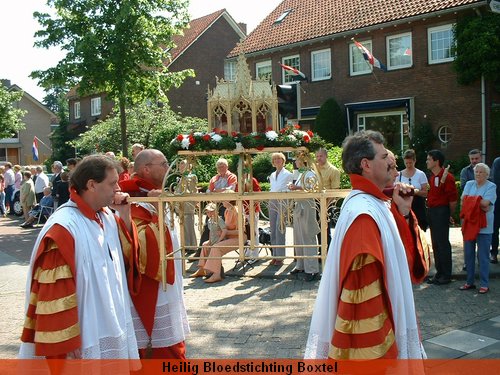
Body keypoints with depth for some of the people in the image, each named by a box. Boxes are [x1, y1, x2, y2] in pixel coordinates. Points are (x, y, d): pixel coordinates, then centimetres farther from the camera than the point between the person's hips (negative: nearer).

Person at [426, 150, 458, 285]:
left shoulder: (447, 177, -15)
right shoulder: (431, 177, 12)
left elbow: (453, 198, -13)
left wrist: (450, 215, -3)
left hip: (441, 212, -9)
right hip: (431, 211, 9)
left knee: (443, 243, -3)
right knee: (435, 243, 13)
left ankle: (446, 275, 6)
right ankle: (439, 272, 22)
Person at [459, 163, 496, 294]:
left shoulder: (491, 186, -3)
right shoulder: (469, 184, 10)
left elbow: (485, 203, -16)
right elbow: (463, 200, -3)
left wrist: (470, 200, -5)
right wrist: (480, 205, -12)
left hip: (483, 227, -5)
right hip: (468, 224, 5)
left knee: (483, 256, 0)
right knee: (468, 254, 11)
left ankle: (484, 284, 7)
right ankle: (469, 282, 21)